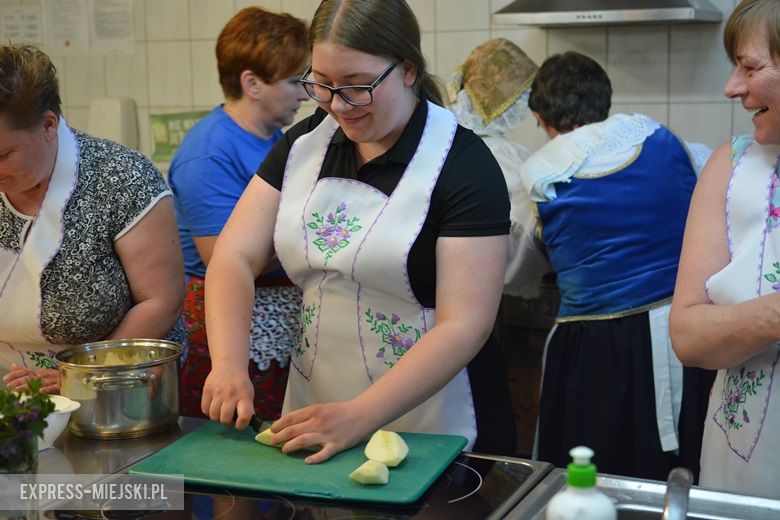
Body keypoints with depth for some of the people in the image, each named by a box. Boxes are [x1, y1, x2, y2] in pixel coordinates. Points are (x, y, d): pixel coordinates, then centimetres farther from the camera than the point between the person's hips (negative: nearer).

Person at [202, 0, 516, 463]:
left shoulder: (464, 166, -15)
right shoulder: (304, 144, 2)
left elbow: (465, 326, -20)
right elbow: (235, 257, -2)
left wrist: (359, 417, -28)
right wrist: (229, 364, -18)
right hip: (314, 413, 5)